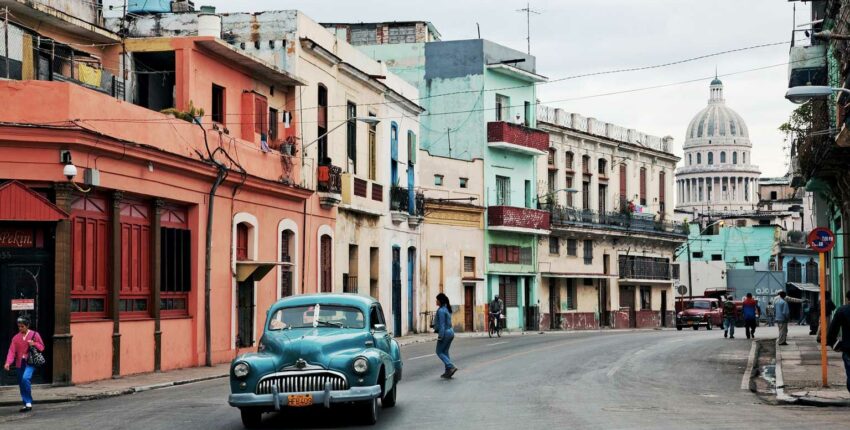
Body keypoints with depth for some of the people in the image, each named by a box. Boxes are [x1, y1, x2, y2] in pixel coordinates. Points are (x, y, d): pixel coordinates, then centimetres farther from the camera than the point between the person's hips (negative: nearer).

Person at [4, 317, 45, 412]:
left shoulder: (34, 335, 2)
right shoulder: (16, 338, 9)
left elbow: (42, 347, 7)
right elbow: (12, 351, 0)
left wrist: (34, 344, -13)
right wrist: (8, 362, -15)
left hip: (30, 362, -5)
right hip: (19, 364, 5)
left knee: (25, 378, -26)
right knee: (21, 384, 6)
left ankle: (28, 402, -15)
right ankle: (27, 404, 17)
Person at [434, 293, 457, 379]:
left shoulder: (441, 310, -17)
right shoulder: (447, 309, 12)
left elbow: (442, 324, -20)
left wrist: (440, 336, -19)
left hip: (445, 333, -9)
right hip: (450, 331, 9)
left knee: (439, 352, 1)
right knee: (445, 352, 14)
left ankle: (451, 367, -12)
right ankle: (448, 372, 12)